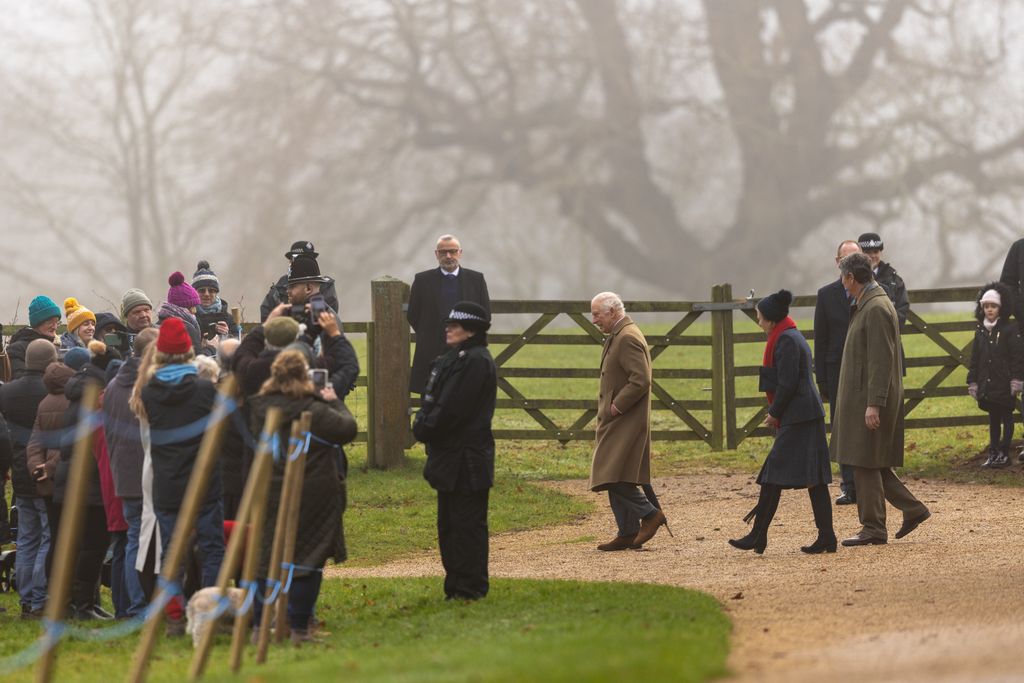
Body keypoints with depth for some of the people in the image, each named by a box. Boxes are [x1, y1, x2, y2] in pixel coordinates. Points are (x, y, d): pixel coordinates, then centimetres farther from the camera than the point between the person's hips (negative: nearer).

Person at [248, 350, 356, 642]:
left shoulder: (260, 408, 1)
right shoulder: (314, 410, -16)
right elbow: (347, 428, -12)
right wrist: (334, 403, 5)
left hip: (269, 496, 5)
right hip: (312, 495, -5)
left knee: (266, 559, 11)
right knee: (307, 560, 2)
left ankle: (261, 625, 12)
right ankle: (299, 627, 2)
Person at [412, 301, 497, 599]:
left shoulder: (475, 361, -16)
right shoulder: (455, 358, 16)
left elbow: (451, 408, -20)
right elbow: (433, 400, 17)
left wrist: (424, 429, -9)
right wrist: (423, 424, 1)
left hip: (465, 460, -11)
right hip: (450, 457, 11)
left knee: (467, 524, -4)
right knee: (449, 525, 15)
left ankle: (470, 589, 1)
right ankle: (457, 586, 21)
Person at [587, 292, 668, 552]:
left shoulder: (628, 338, -16)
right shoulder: (617, 337, 18)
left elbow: (640, 380, -24)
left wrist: (616, 407, -19)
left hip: (626, 421, -11)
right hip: (616, 423, 11)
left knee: (614, 475, -14)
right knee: (616, 480, 9)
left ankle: (650, 514, -6)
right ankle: (628, 533, 12)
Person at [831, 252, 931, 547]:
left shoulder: (876, 309, -17)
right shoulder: (867, 305, 15)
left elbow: (881, 360, -22)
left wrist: (874, 404, -24)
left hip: (870, 400, -10)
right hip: (861, 399, 10)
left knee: (866, 464, -5)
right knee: (871, 464, 13)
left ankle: (873, 528, 0)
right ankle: (912, 508, 16)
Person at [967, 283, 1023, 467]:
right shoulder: (981, 332, 8)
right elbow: (975, 359, 12)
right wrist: (973, 381, 9)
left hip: (1005, 385, -5)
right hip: (987, 386, 5)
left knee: (1006, 418, 2)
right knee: (993, 418, 12)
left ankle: (1004, 453, 5)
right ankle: (993, 452, 18)